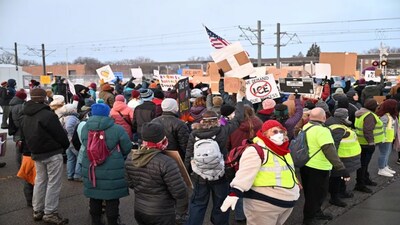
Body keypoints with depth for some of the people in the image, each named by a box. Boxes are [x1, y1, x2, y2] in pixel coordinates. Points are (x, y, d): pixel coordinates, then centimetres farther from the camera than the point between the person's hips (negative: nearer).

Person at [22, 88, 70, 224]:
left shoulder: (27, 116, 7)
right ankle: (50, 213, 5)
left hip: (36, 153, 8)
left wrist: (33, 148, 17)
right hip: (52, 153, -8)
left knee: (40, 181, 17)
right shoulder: (47, 115, -20)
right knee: (53, 183, 0)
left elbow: (26, 134, 13)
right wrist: (66, 145, 2)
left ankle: (37, 211, 25)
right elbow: (60, 133, -16)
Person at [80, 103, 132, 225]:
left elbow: (85, 146, 10)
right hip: (112, 171, -4)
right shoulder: (117, 129, -14)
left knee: (94, 198, 19)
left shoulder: (85, 128, -2)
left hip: (90, 169, 4)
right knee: (112, 200, 10)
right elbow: (127, 148, -5)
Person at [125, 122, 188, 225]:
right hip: (161, 215, -6)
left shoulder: (130, 158, -5)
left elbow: (130, 184, 8)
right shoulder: (166, 163, -26)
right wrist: (181, 209, -4)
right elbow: (179, 191, -22)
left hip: (138, 211, 6)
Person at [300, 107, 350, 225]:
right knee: (316, 194, 9)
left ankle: (316, 212, 42)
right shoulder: (322, 130, -21)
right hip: (318, 168, -9)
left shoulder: (305, 128, 6)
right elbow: (330, 151, -29)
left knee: (310, 192, 24)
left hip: (305, 165, 9)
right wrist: (341, 169, -29)